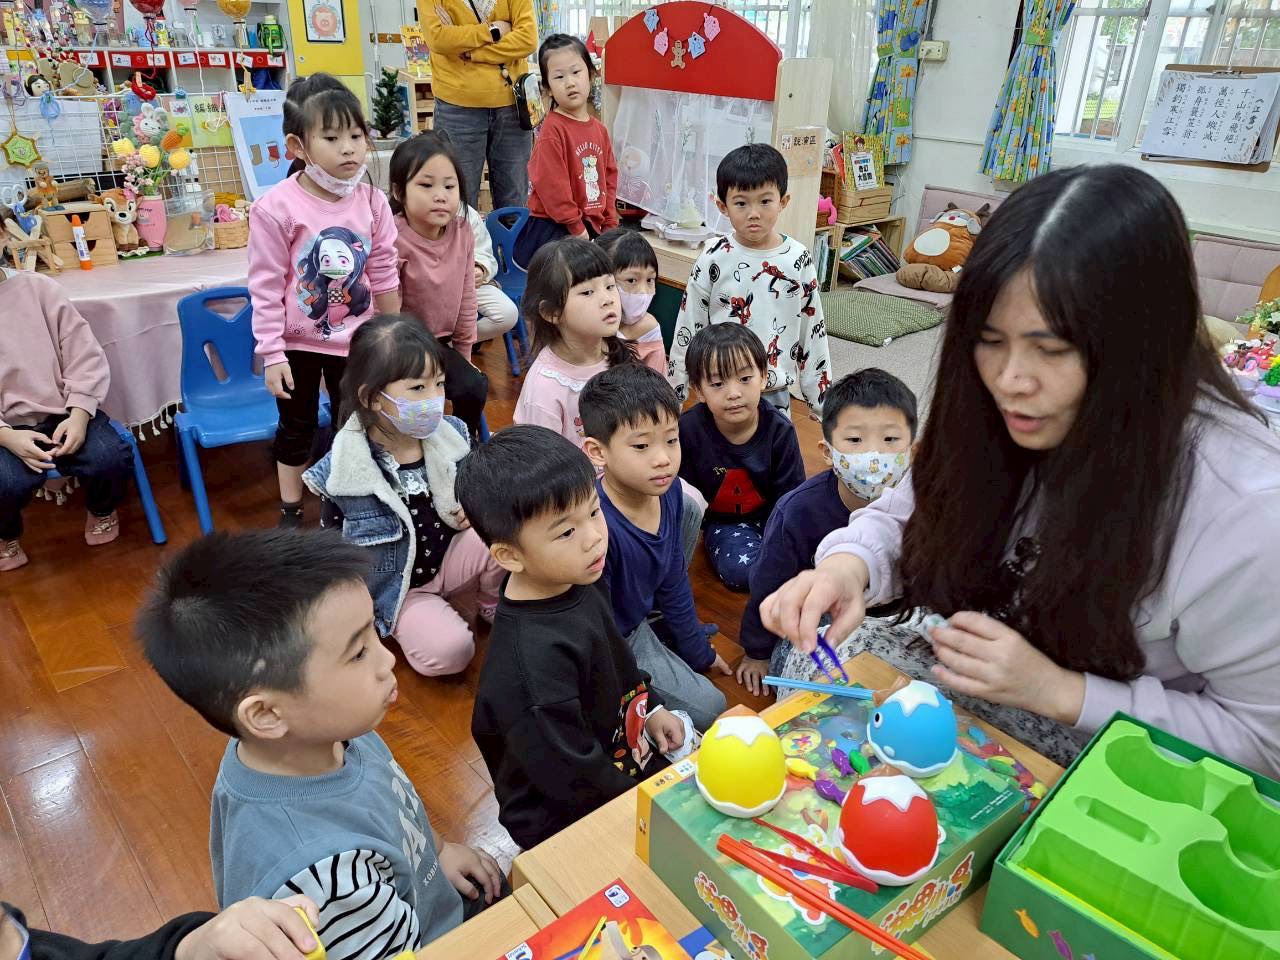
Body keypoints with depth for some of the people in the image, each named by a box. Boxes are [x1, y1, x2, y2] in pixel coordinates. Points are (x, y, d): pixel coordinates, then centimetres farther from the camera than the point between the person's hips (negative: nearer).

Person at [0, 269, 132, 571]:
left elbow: (85, 356, 0)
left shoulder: (38, 287, 1)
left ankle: (101, 510, 14)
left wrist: (79, 416, -15)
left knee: (112, 459, -24)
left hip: (62, 413, 1)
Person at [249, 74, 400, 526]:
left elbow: (384, 275, 2)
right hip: (297, 341, -3)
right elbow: (266, 287, -14)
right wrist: (272, 355, -13)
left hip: (355, 339, 3)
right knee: (297, 427, 14)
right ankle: (290, 513, 32)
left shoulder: (372, 201, -7)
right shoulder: (277, 207, -19)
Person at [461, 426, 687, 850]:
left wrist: (651, 709, 5)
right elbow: (571, 775, -27)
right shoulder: (533, 660, -36)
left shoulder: (574, 584, -9)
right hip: (566, 820, -8)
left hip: (620, 753, 8)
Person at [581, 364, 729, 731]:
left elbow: (673, 578, 3)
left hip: (637, 614, 8)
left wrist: (698, 651, 12)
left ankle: (655, 626, 15)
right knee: (708, 708, -10)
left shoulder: (666, 489, -14)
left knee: (691, 507, 4)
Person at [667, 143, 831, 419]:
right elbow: (688, 328, -1)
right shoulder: (713, 259, -7)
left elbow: (813, 330, 3)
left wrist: (821, 398, 5)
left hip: (775, 394, 1)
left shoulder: (798, 260, -4)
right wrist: (674, 393, 2)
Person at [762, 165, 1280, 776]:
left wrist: (1059, 691, -27)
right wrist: (849, 565, -25)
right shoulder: (996, 416, -14)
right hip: (973, 680, 5)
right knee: (815, 657, -13)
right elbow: (908, 516, -3)